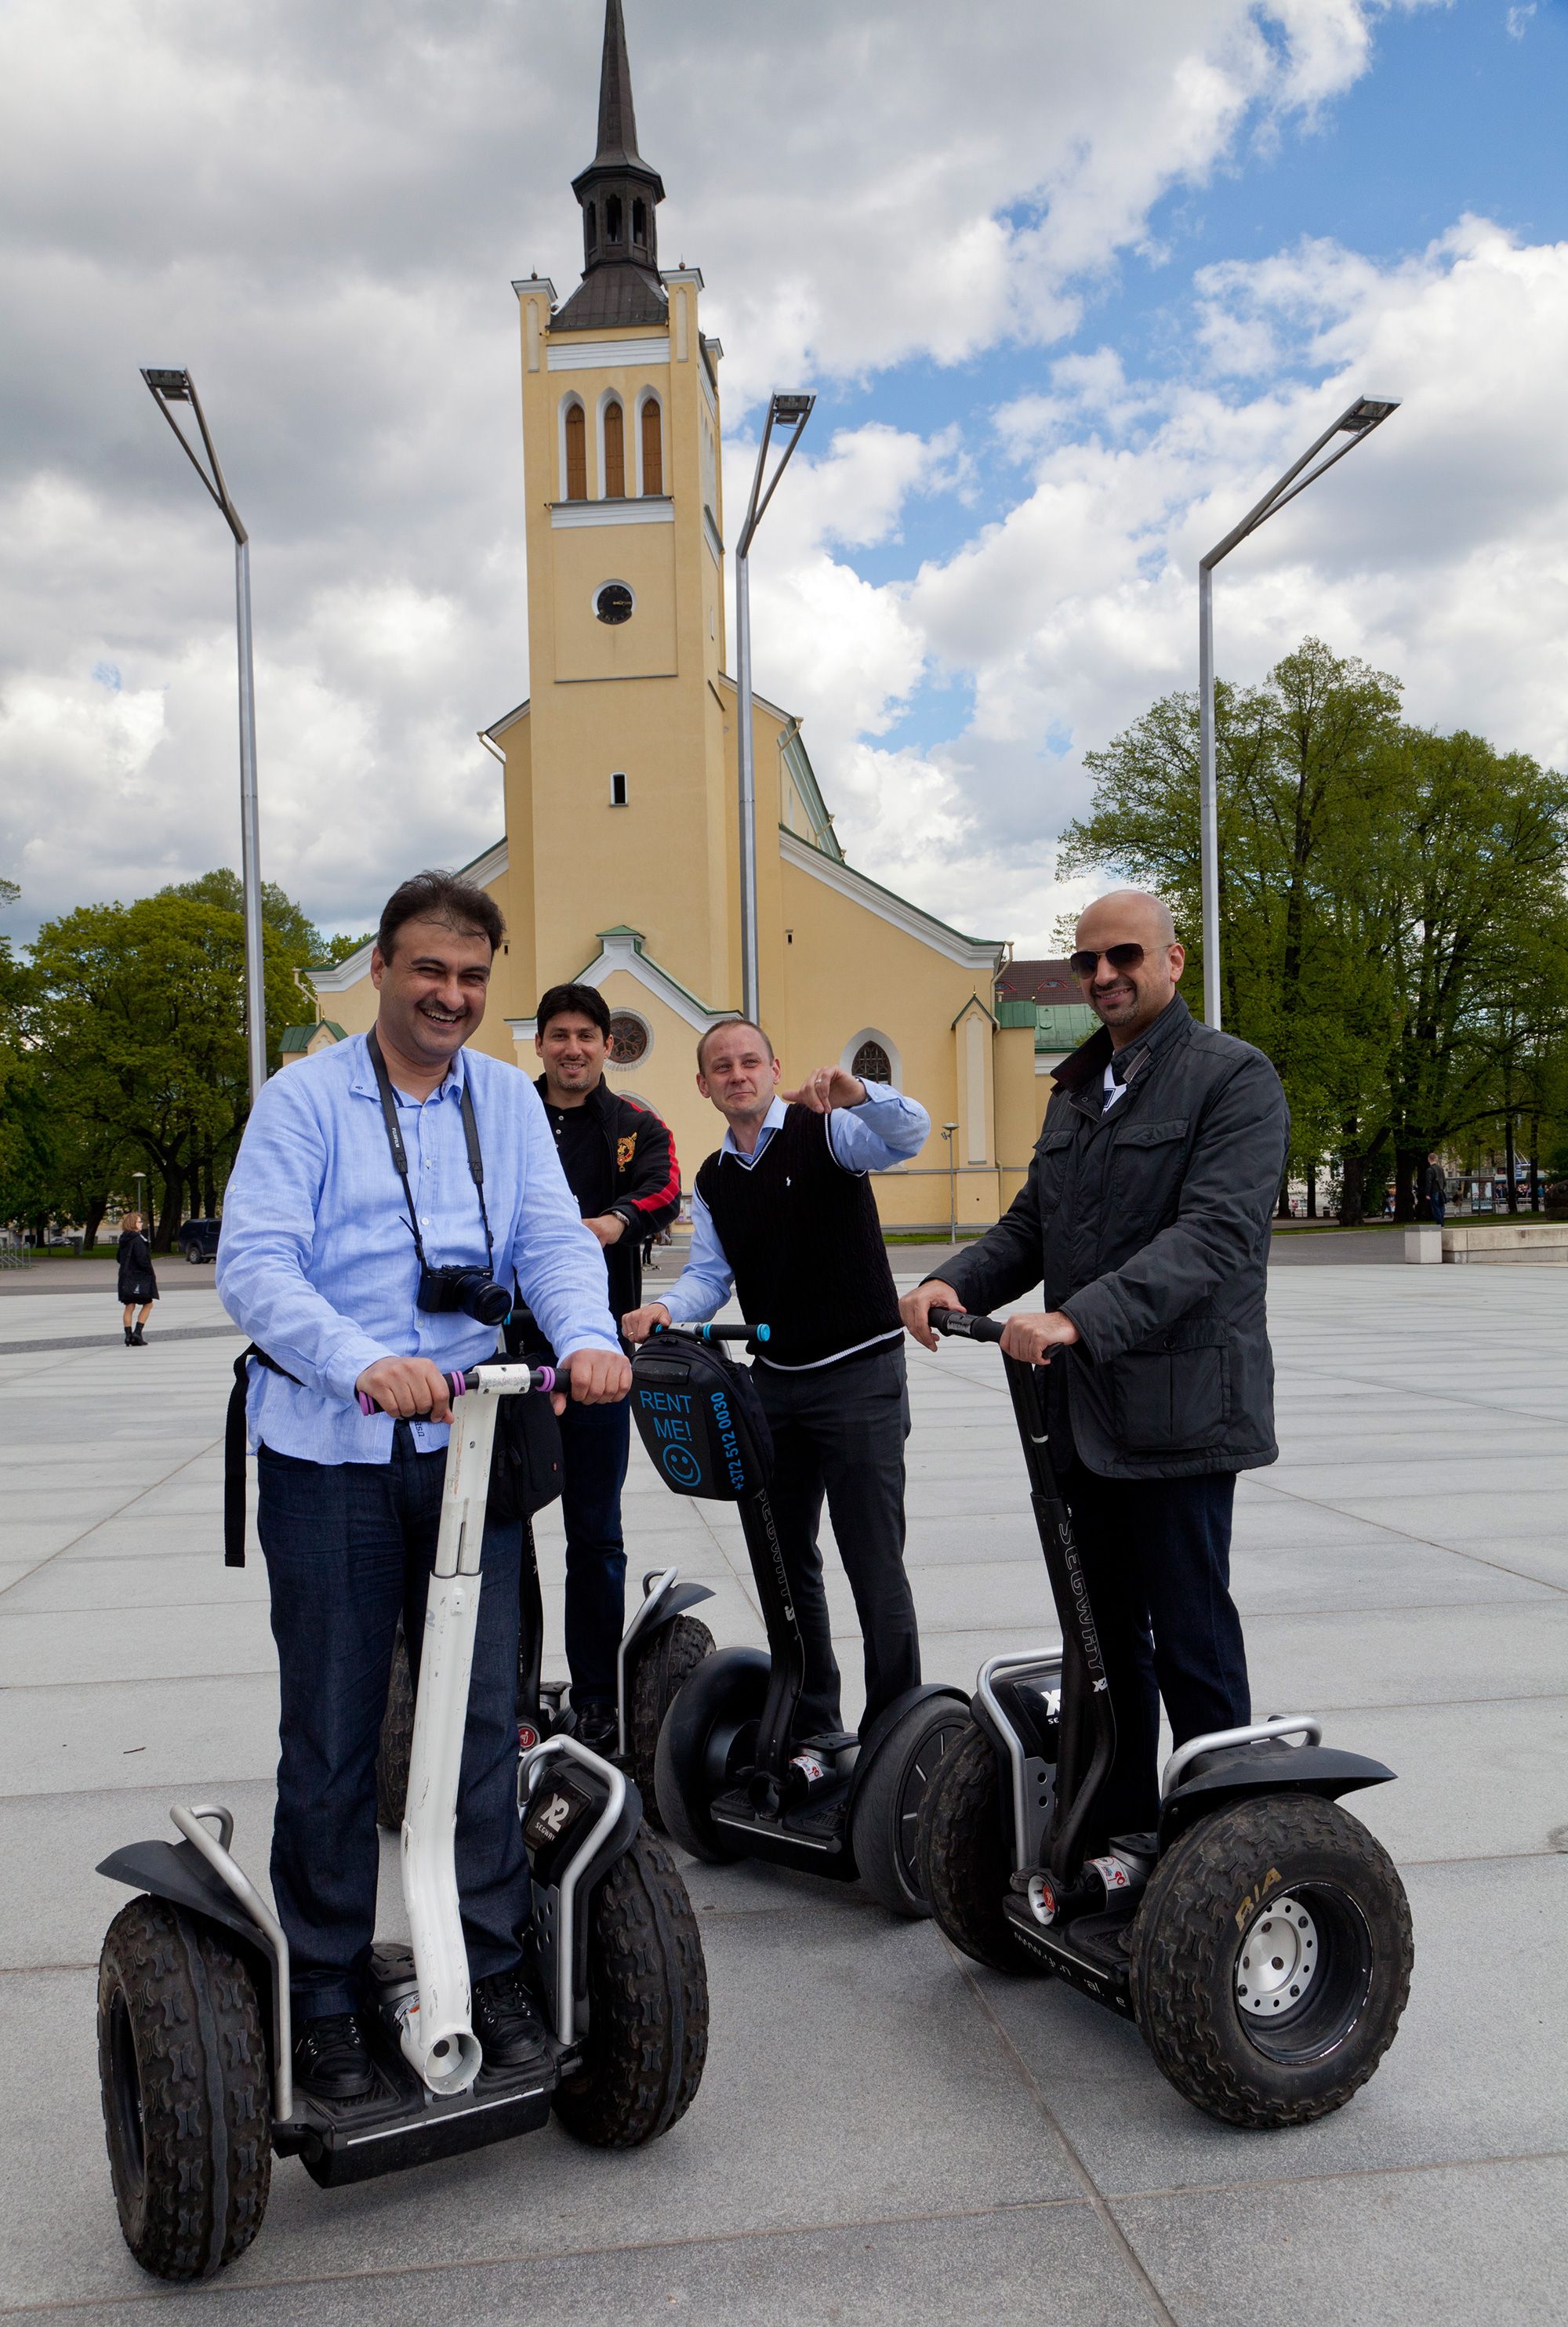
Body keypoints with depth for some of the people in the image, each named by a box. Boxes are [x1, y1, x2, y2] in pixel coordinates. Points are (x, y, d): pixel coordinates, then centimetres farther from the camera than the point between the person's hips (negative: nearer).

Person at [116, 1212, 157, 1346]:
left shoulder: (123, 1240, 10)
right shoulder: (137, 1239, -16)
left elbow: (118, 1257, 17)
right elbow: (142, 1260, -20)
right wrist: (151, 1274, -9)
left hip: (126, 1276, 8)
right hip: (139, 1277, -8)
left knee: (129, 1307, 8)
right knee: (148, 1304, 4)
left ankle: (129, 1335, 5)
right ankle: (137, 1332, -5)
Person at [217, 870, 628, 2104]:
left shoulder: (509, 1099, 10)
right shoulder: (304, 1098, -3)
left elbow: (553, 1234, 1)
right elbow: (253, 1261, -13)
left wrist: (587, 1335, -21)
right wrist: (364, 1363, -30)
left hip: (467, 1440, 3)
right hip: (330, 1452, -3)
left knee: (485, 1712, 8)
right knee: (331, 1731, 6)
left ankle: (491, 1966, 23)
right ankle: (325, 1991, 21)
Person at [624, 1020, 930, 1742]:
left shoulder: (827, 1133, -5)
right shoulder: (712, 1181, 13)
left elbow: (910, 1132, -22)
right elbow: (708, 1275, 7)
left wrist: (857, 1093, -42)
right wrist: (666, 1309, -14)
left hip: (858, 1375, -6)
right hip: (775, 1382, 7)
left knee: (874, 1561, -5)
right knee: (783, 1558, 14)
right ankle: (809, 1725, 29)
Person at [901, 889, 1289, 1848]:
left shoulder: (1234, 1077, -8)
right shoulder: (1078, 1088, 17)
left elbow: (1215, 1234, -20)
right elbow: (1032, 1223, 15)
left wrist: (1078, 1318, -30)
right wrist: (955, 1281, -6)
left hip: (1179, 1409, -7)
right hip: (1083, 1411, 7)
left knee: (1191, 1643, 0)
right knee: (1106, 1637, 16)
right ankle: (1122, 1833, 29)